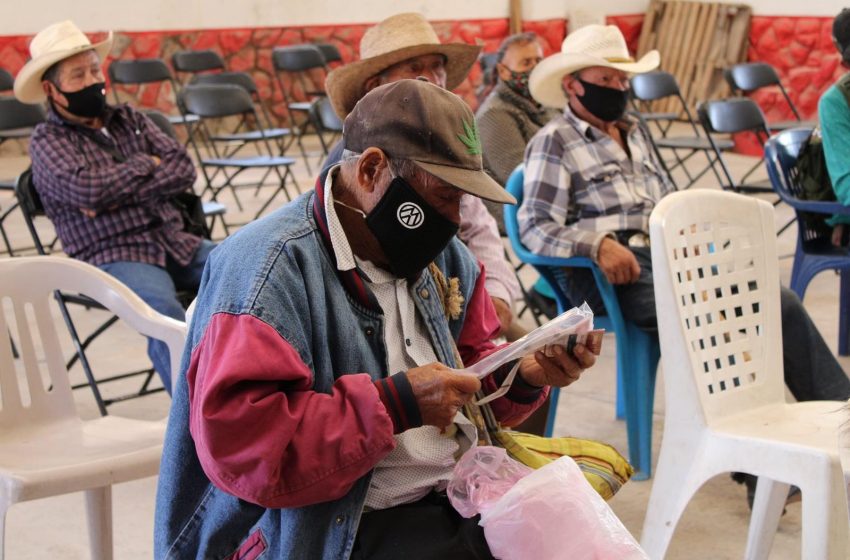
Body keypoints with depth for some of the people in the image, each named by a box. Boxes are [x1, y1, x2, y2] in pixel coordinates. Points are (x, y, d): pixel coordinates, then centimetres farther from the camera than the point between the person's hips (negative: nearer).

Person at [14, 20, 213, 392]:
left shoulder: (129, 120, 18)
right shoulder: (47, 141, 3)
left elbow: (183, 170, 5)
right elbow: (87, 189, -17)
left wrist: (119, 191, -9)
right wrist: (144, 165, -2)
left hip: (176, 243, 6)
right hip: (113, 256, -5)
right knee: (167, 318, -37)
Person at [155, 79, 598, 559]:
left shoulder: (446, 259, 12)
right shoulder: (270, 265, -16)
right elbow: (236, 443, -25)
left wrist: (523, 376, 1)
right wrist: (397, 404, -25)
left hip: (464, 495, 8)